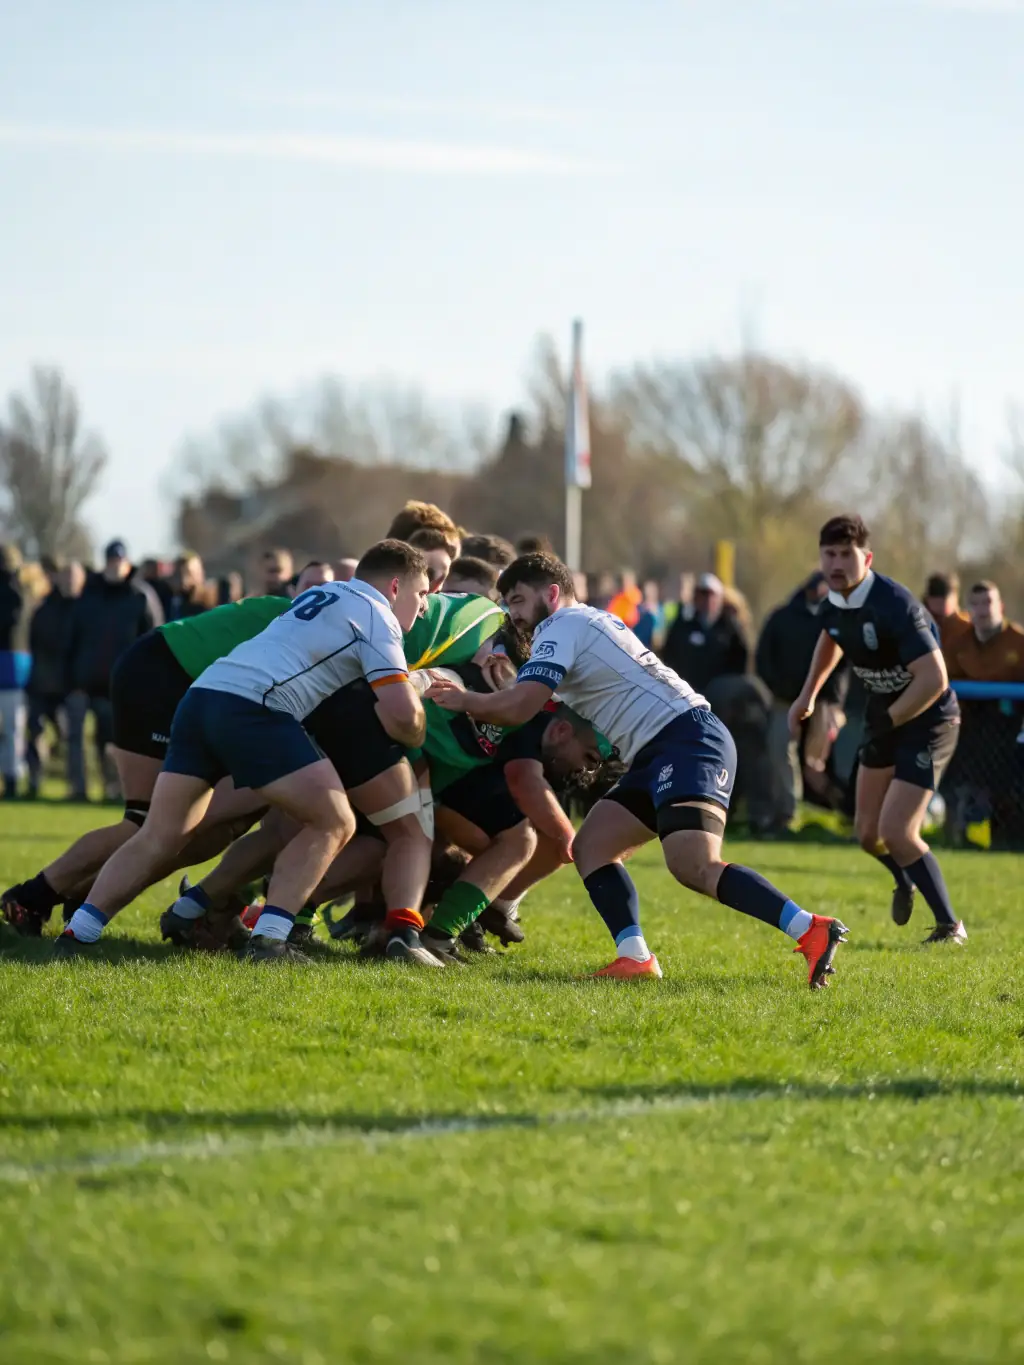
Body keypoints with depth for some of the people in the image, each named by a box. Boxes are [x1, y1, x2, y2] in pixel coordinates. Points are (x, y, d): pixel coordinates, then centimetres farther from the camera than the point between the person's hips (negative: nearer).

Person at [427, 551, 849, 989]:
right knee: (591, 847, 7)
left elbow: (518, 707, -11)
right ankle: (635, 957, -7)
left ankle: (811, 930, -34)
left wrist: (464, 700, 6)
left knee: (693, 867, -26)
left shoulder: (562, 626, -1)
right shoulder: (590, 622, 29)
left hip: (687, 740, -11)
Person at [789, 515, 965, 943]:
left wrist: (887, 722, -28)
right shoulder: (834, 605, -4)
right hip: (884, 718, 8)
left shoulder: (894, 605, -30)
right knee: (869, 833, 12)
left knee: (896, 832, -16)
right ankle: (905, 882, 47)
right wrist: (808, 695, 22)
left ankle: (950, 926, 2)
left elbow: (933, 679, -33)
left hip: (927, 720, -8)